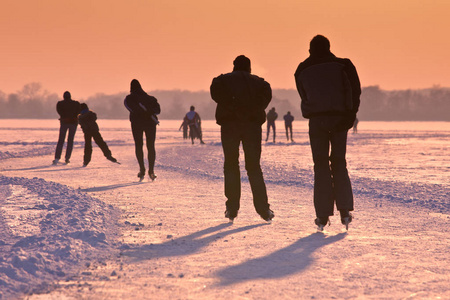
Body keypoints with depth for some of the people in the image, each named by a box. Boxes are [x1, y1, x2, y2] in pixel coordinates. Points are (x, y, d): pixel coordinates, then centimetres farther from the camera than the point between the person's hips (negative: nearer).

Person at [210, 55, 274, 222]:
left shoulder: (224, 79, 13)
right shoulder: (257, 81, 16)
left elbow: (215, 89, -9)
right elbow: (267, 92, -5)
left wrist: (228, 106, -4)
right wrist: (257, 108, 0)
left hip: (230, 124, -1)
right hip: (252, 125, 1)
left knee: (231, 165, 8)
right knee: (254, 166, 7)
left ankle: (232, 208, 0)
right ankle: (263, 208, -3)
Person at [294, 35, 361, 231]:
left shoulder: (302, 71, 10)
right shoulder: (342, 65, 4)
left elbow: (305, 97, 12)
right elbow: (354, 91, -5)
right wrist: (350, 115, -3)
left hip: (316, 119, 0)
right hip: (339, 118, 0)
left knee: (321, 165, 5)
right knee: (339, 163, 12)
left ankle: (323, 216, 0)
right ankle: (345, 210, -1)